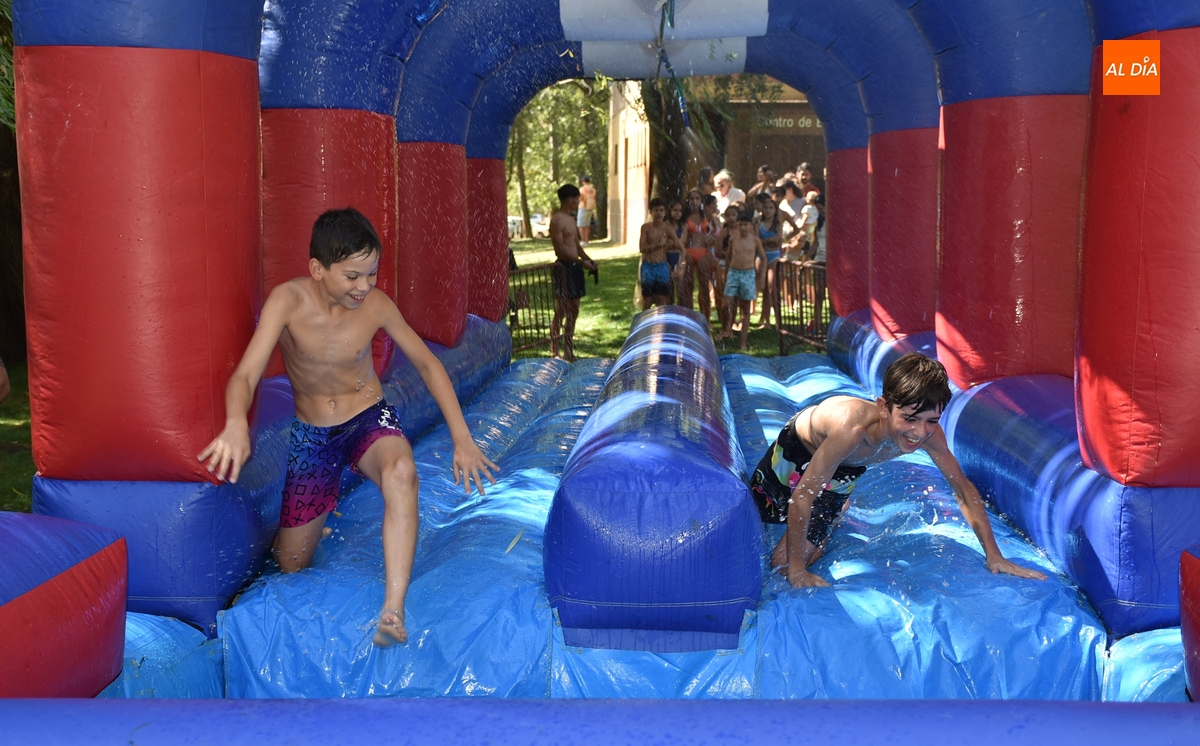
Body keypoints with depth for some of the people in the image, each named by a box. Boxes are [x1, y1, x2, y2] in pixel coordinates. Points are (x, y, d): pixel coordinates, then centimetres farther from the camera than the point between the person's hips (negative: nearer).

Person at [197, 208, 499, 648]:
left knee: (401, 472, -38)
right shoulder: (288, 301, -21)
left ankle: (393, 613, -43)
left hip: (369, 419, 0)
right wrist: (236, 423, -52)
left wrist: (462, 439, -7)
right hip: (312, 434, 1)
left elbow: (427, 365, -2)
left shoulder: (376, 305, -15)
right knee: (292, 564, 7)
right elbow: (245, 376, -28)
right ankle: (311, 525, 45)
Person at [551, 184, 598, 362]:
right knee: (561, 312, -6)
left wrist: (588, 260, 7)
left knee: (573, 311, 13)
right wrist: (582, 262, -18)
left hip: (575, 267, 10)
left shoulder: (571, 219, 17)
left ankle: (568, 351, 21)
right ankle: (554, 353, -1)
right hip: (564, 267, -9)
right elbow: (560, 250, -18)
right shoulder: (557, 220, -12)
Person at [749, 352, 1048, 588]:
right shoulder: (854, 428, -51)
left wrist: (994, 557, -19)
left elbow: (963, 488, -19)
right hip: (797, 445, -3)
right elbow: (801, 498, -44)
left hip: (844, 471, 3)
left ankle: (838, 509, 29)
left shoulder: (929, 433, -35)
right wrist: (796, 571, -37)